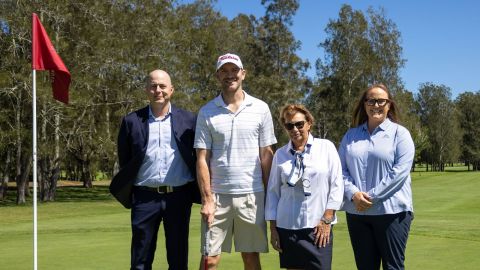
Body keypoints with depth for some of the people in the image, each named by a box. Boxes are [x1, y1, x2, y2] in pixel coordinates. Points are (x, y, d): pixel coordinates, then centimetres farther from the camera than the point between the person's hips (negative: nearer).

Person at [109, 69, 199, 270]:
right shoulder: (132, 121, 3)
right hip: (145, 198, 0)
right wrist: (127, 192, 7)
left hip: (178, 197, 0)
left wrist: (196, 191, 2)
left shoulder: (188, 119, 4)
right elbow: (124, 161, 9)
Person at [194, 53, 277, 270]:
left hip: (252, 195, 0)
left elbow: (266, 155, 5)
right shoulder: (207, 112, 2)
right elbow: (202, 159, 0)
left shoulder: (260, 109, 3)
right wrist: (207, 199, -6)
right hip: (217, 196, 0)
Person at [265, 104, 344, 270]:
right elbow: (273, 192, 8)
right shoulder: (280, 154, 5)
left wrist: (327, 219, -5)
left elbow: (337, 185, -1)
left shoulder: (326, 147, 1)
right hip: (288, 227, 2)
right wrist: (273, 228, 6)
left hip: (319, 227, -1)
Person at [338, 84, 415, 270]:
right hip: (356, 212, 4)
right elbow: (341, 169, 7)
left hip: (391, 211, -4)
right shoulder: (351, 135, 13)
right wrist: (353, 193, -11)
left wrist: (372, 196, -14)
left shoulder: (399, 133, 0)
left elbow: (401, 170, -11)